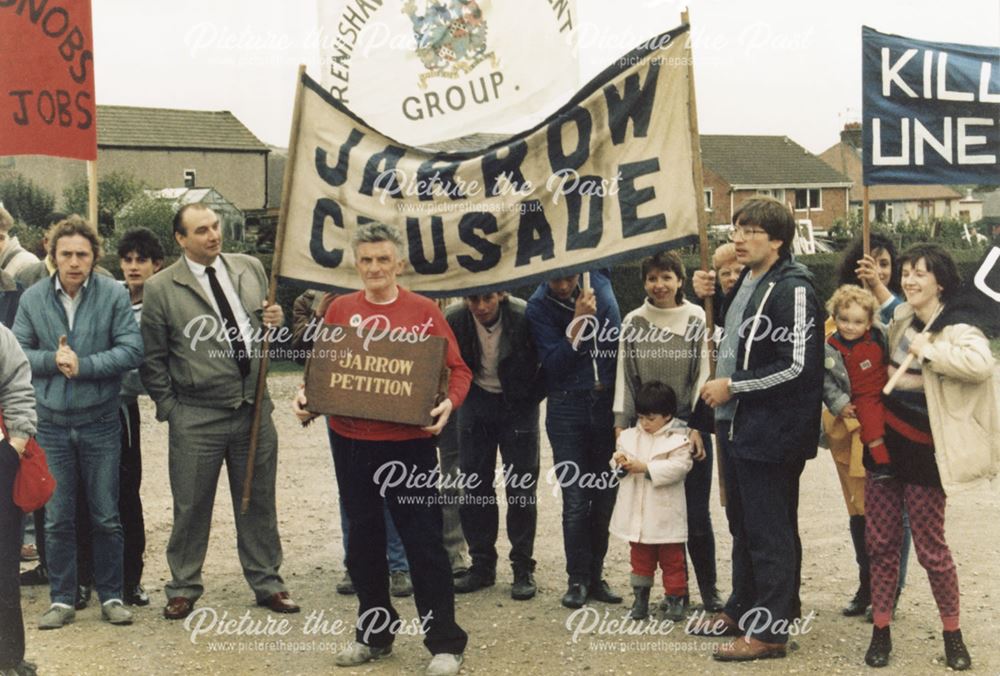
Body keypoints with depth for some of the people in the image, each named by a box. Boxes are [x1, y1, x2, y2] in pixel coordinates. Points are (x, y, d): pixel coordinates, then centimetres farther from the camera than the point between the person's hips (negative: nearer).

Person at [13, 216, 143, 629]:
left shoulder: (114, 295, -5)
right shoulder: (33, 299, 1)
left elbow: (132, 350, -11)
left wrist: (83, 365, -17)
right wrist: (52, 360, -14)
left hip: (100, 422, -1)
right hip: (51, 424, 2)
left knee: (106, 517, 7)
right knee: (57, 518, 8)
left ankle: (111, 596, 20)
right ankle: (62, 599, 20)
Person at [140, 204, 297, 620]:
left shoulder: (250, 269, 6)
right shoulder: (160, 289, -5)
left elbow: (267, 328, 18)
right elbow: (152, 359, 0)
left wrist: (274, 321, -4)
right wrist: (169, 407, -3)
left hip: (254, 409, 3)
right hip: (196, 417, -3)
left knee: (259, 502, 12)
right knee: (191, 507, 7)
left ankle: (266, 583, 26)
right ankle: (184, 588, 23)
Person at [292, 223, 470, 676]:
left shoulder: (423, 311, -2)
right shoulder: (340, 309, 5)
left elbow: (457, 369, -2)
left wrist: (449, 403, -20)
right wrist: (307, 398, -10)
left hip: (409, 441, -3)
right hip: (350, 441, 3)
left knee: (423, 539, 0)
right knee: (364, 539, 14)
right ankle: (374, 634, 30)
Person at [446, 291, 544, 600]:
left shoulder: (525, 317, -23)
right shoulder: (454, 319, -15)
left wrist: (532, 397, -6)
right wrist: (460, 395, 2)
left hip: (518, 404, -3)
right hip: (476, 402, 3)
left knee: (521, 489, -2)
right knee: (474, 486, 4)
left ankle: (523, 568, 8)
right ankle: (482, 565, 14)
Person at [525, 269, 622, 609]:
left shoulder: (600, 283, 1)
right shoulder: (538, 306, -7)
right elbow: (552, 362, -13)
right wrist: (579, 321, -20)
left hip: (608, 403, 3)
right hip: (567, 408, -2)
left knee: (605, 495, 5)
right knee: (576, 499, -3)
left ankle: (596, 575, 16)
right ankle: (578, 579, 8)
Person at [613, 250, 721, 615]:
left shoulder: (696, 319, -1)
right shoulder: (633, 323, 5)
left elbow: (704, 375, -2)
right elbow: (624, 377, 7)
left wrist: (697, 427, -8)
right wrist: (621, 428, 3)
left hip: (689, 427, -2)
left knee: (697, 514, -1)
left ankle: (709, 590, 14)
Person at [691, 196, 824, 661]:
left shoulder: (792, 290, -17)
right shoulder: (744, 282, 11)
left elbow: (796, 366, -22)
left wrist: (731, 386, -16)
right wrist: (710, 296, 10)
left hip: (770, 433, -9)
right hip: (736, 425, 9)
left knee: (770, 532, -1)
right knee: (742, 523, 20)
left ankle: (770, 631, 9)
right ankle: (742, 609, 33)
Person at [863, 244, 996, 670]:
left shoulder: (956, 329, -14)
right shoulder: (901, 318, 7)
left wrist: (928, 350, -28)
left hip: (922, 452, -6)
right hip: (884, 441, 6)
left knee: (930, 547, 2)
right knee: (881, 542, 8)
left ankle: (953, 635, 21)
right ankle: (881, 630, 19)